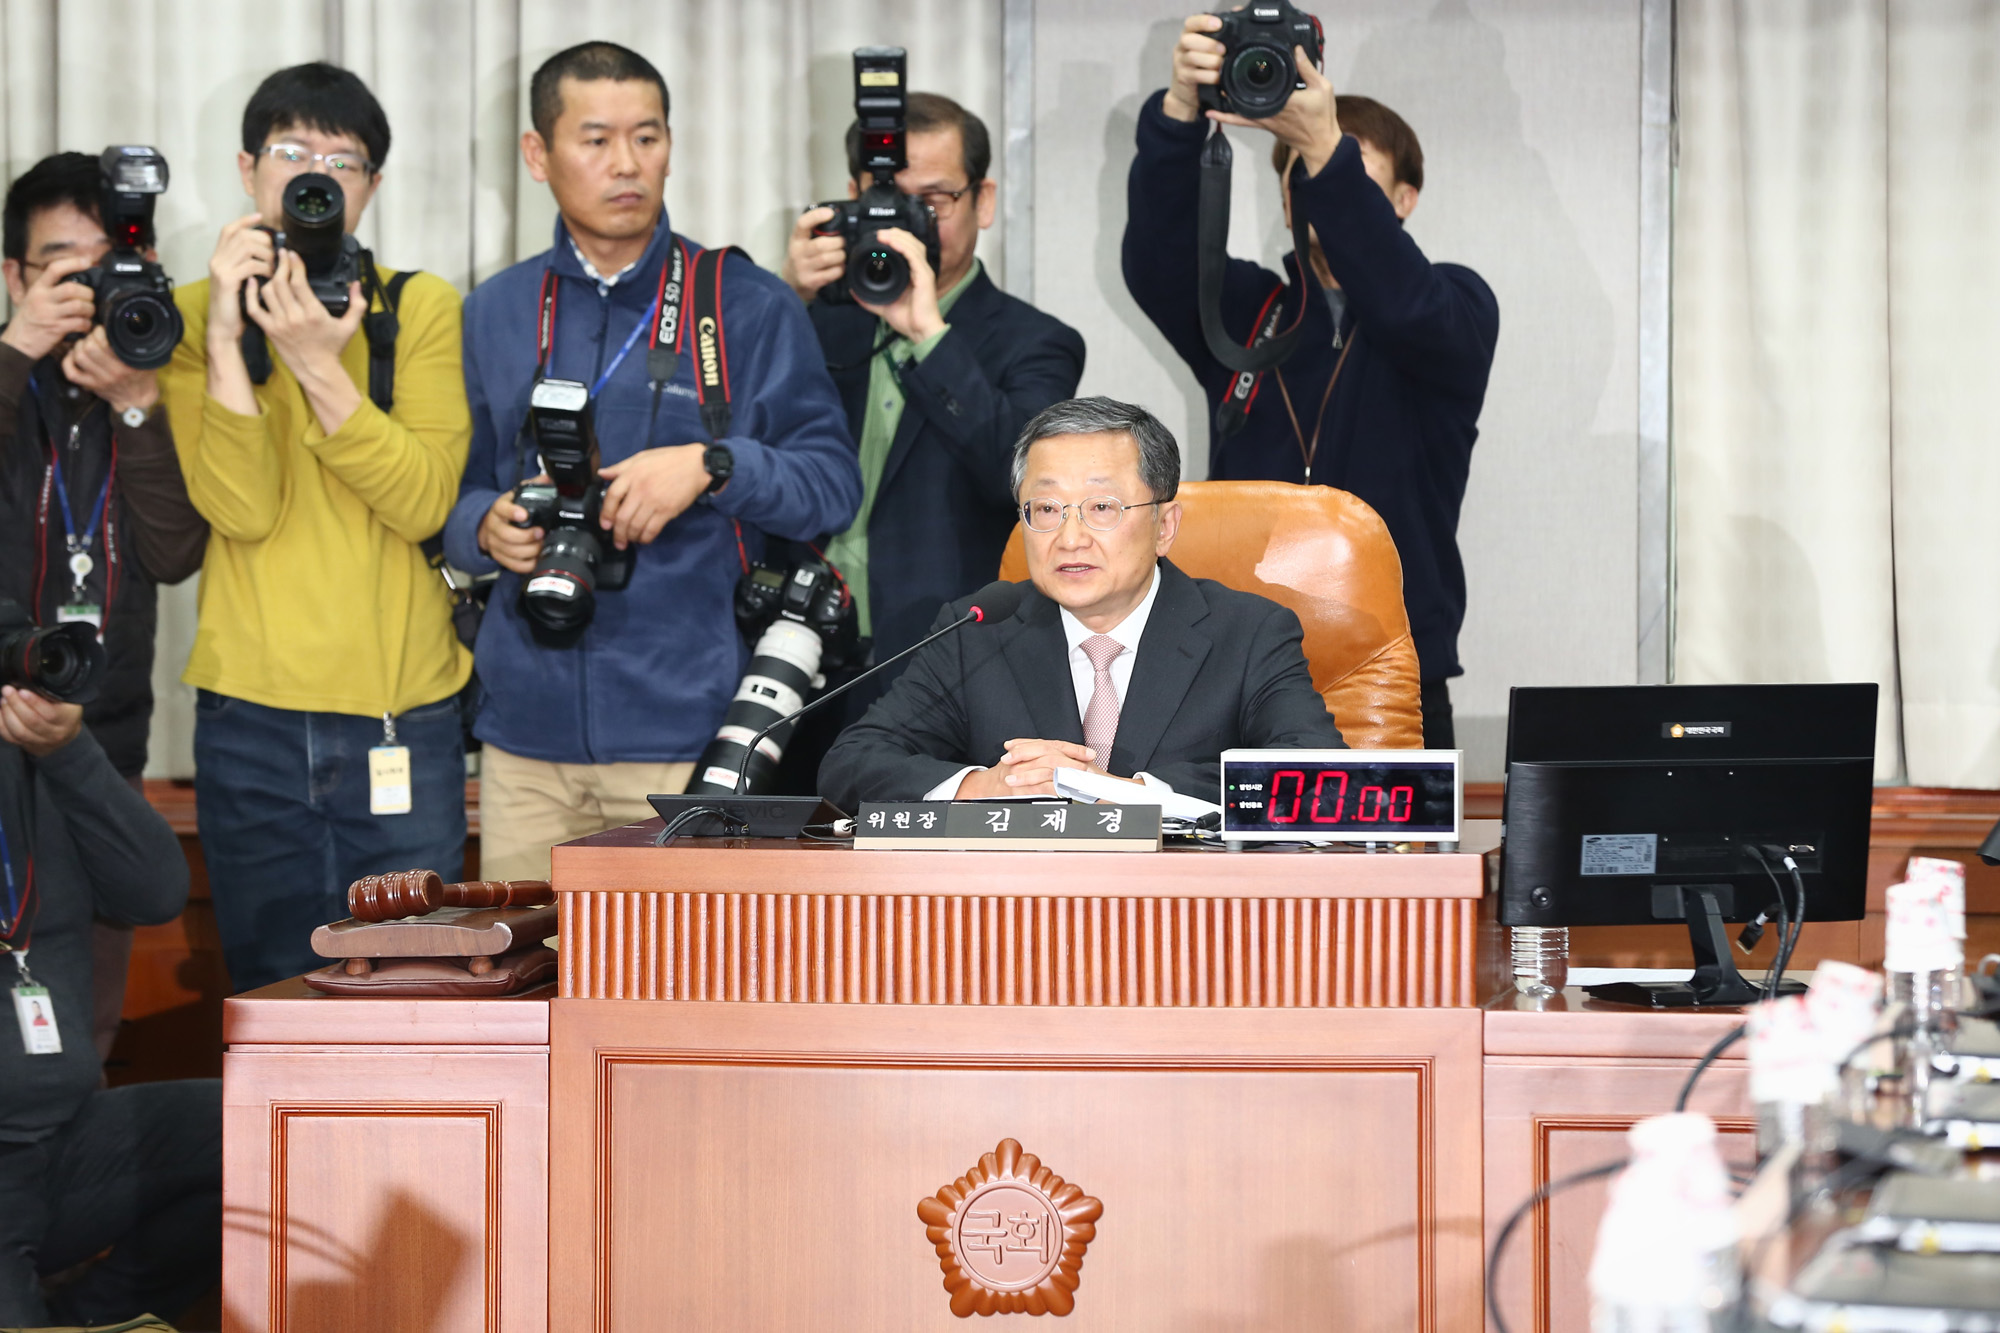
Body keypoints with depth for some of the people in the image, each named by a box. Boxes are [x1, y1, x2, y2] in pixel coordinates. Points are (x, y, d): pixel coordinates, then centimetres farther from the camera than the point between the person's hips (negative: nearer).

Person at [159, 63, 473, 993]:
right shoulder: (191, 315, 4)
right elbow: (242, 510, -10)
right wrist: (225, 338, -17)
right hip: (250, 719, 0)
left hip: (404, 715, 0)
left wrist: (319, 366, -18)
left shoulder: (423, 309, 3)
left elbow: (426, 502, -10)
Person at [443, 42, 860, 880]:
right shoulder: (492, 315, 12)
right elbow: (452, 493, 16)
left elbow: (833, 484, 0)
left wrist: (711, 467, -16)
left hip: (692, 735, -3)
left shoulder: (747, 307, 3)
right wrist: (488, 529, -6)